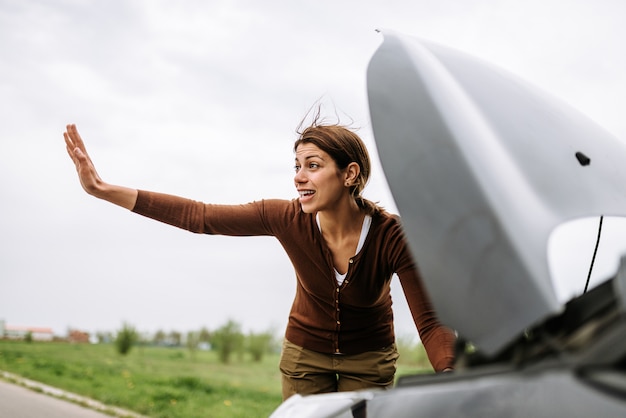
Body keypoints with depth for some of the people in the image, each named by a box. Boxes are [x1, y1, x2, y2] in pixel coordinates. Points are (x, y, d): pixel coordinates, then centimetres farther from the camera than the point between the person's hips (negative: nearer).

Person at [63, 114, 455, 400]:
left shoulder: (393, 237, -28)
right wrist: (104, 190, -26)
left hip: (369, 360, -1)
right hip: (305, 352, 1)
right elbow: (199, 216, -22)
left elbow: (432, 322, -26)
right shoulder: (287, 219, -24)